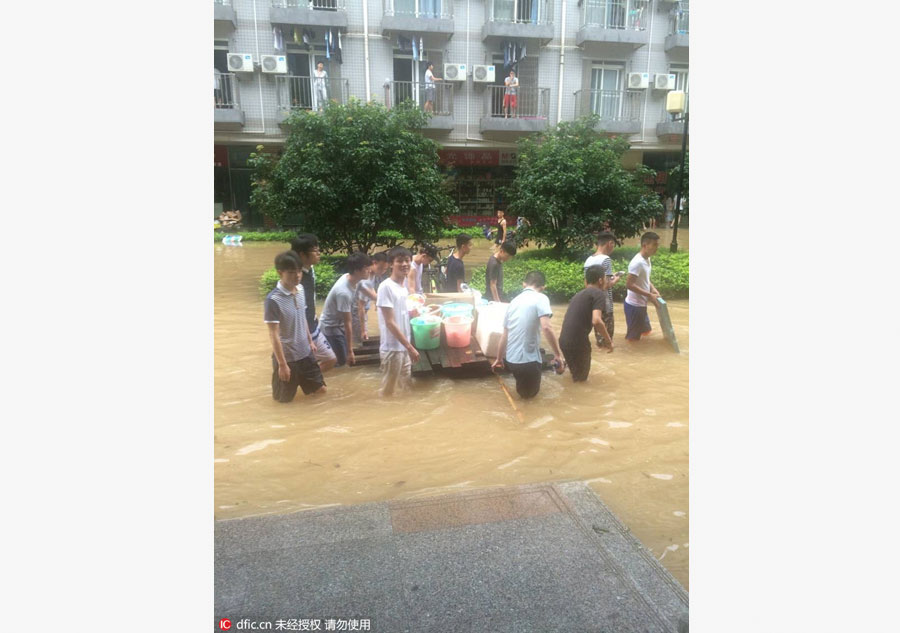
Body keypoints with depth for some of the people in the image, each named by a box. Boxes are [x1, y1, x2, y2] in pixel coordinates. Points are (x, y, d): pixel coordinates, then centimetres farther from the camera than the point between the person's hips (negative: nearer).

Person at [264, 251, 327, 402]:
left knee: (320, 389, 17)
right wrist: (282, 364, -19)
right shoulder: (273, 300, -23)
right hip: (286, 357, -6)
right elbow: (274, 335, -21)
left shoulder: (300, 293, -2)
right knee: (284, 398, 11)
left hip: (305, 353, 6)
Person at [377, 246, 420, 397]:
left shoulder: (404, 287, 8)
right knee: (388, 392, 3)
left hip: (404, 347, 8)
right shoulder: (386, 287, -16)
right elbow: (390, 323, -19)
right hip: (392, 348, -8)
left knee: (405, 388, 17)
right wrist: (410, 347, -19)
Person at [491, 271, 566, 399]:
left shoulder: (514, 301, 10)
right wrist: (558, 355, -17)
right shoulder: (540, 298, -9)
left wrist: (499, 358, 25)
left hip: (510, 358, 7)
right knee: (530, 392, 20)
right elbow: (546, 327, -23)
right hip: (528, 359, -7)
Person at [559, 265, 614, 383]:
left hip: (564, 341, 7)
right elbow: (596, 321, -20)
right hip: (577, 342, -7)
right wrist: (609, 341, -9)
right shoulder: (599, 293, -7)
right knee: (581, 378, 12)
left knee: (576, 374, 26)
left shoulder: (579, 294, 18)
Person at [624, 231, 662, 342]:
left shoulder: (647, 259, 7)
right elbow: (629, 284, -27)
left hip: (641, 304, 10)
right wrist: (649, 295, -22)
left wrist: (652, 289, 2)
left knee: (645, 331, 21)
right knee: (633, 337, 3)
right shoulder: (638, 262, -23)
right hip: (634, 305, -10)